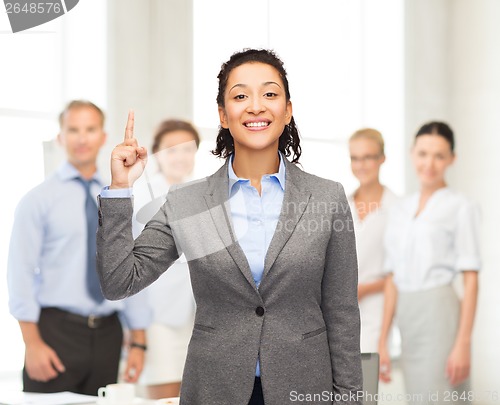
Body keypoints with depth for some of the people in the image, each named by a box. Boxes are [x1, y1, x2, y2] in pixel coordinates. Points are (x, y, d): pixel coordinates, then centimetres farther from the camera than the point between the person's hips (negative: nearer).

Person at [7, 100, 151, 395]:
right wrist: (33, 344, -13)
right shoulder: (39, 199, 0)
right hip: (57, 330, -3)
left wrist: (138, 342, 7)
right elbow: (21, 274, -5)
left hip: (107, 334, 3)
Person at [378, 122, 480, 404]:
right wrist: (383, 342, 11)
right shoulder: (401, 211, 15)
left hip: (440, 316, -6)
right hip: (409, 322, 6)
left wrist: (463, 344, -14)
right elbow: (394, 280, 14)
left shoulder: (460, 208, -2)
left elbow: (471, 280, -7)